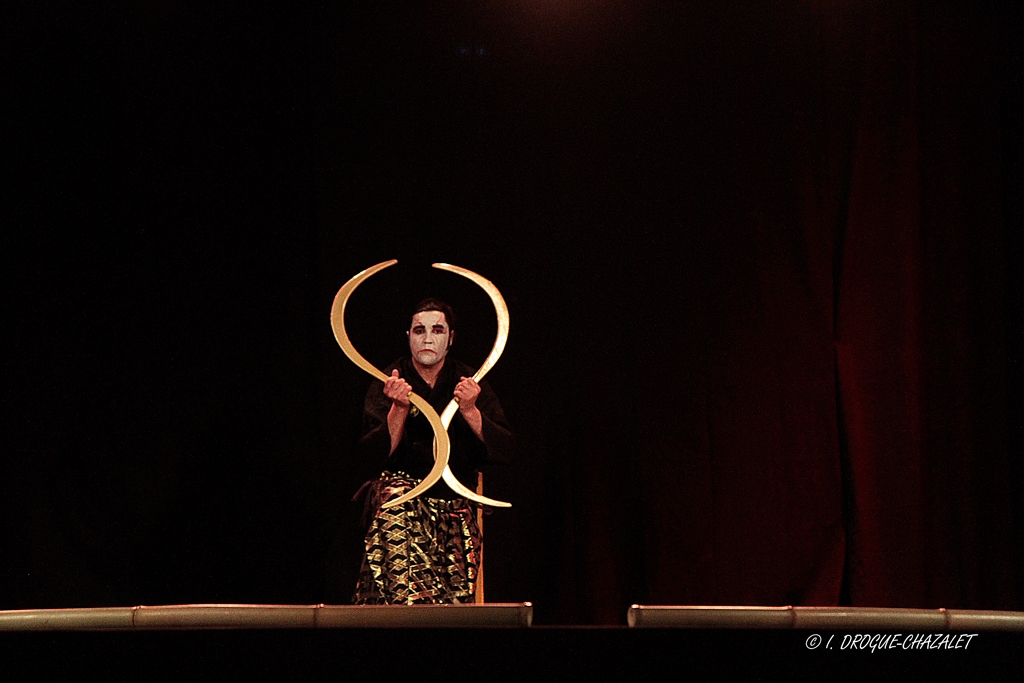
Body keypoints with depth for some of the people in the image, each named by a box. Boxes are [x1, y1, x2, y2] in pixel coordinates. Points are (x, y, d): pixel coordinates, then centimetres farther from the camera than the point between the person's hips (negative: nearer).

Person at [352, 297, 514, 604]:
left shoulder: (469, 383, 6)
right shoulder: (387, 385, 2)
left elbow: (505, 450, -2)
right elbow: (375, 455, -7)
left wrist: (469, 411, -17)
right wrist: (399, 408, -21)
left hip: (456, 506, 2)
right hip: (402, 497, -2)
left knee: (456, 599, -13)